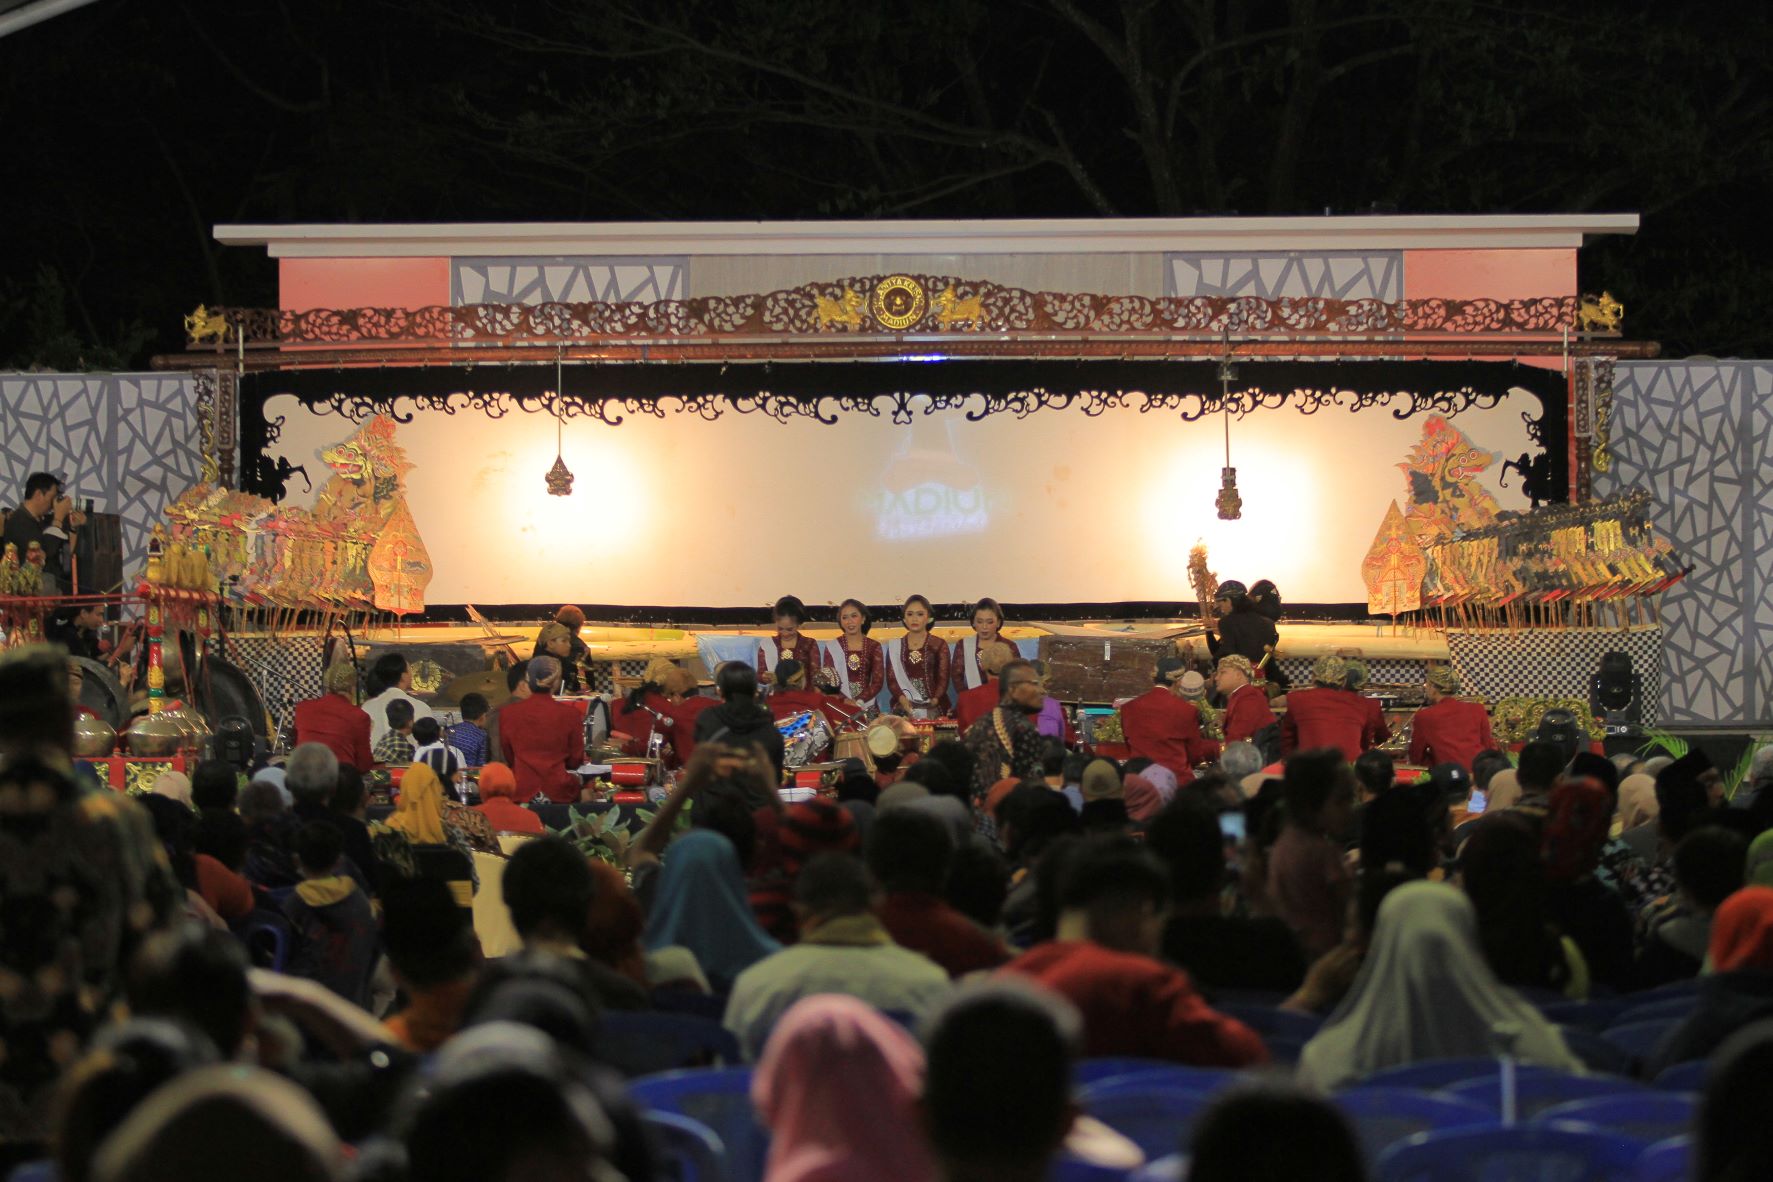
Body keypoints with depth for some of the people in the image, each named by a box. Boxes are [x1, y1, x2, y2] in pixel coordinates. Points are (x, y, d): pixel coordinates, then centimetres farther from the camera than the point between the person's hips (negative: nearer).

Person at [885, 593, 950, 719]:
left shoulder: (939, 646, 8)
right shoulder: (895, 646, 12)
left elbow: (943, 679, 2)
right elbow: (891, 679, 4)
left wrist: (934, 701, -16)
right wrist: (903, 699, -15)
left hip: (934, 709, -1)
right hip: (903, 709, 1)